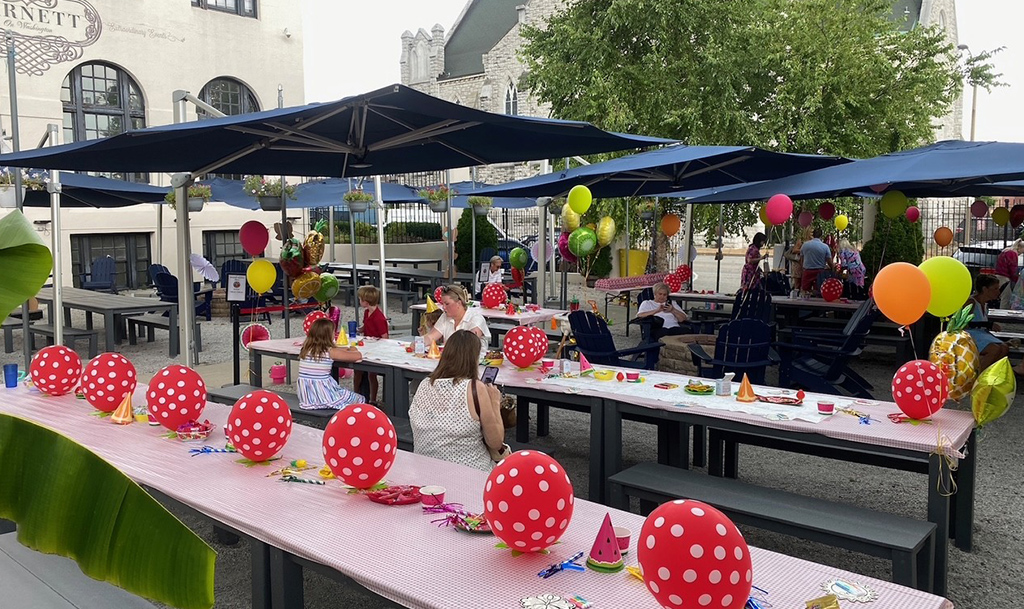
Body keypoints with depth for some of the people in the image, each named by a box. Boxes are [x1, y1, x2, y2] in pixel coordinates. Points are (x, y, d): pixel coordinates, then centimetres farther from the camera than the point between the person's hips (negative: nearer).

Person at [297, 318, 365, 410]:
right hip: (323, 397, -7)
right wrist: (352, 350, 13)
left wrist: (346, 349, 21)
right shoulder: (331, 352, -13)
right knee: (359, 399, 14)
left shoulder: (305, 349, 5)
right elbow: (358, 356, -9)